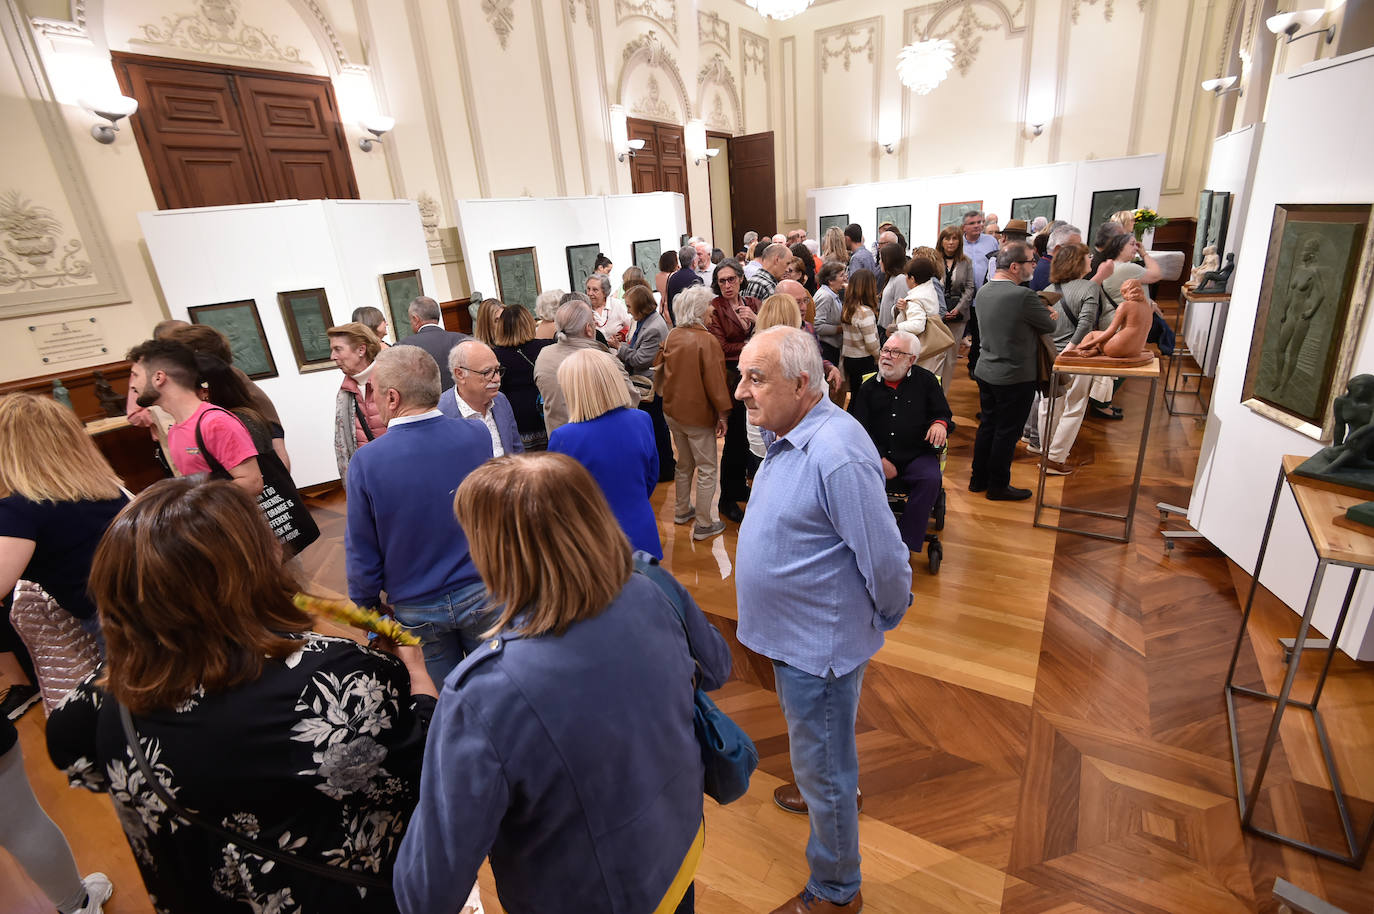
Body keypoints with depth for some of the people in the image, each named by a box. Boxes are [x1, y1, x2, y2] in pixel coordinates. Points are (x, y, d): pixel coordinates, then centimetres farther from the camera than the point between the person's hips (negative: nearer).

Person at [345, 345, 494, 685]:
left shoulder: (366, 461, -19)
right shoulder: (478, 434, -14)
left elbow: (362, 552, -9)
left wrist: (367, 606, 8)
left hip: (417, 611, -1)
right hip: (481, 593, 1)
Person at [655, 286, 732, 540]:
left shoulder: (672, 336, 2)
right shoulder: (707, 341, -19)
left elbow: (659, 367, 13)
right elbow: (715, 381, -19)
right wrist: (722, 414, -13)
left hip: (673, 411, 7)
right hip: (698, 414, -7)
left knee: (684, 463, 23)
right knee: (707, 469, 4)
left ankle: (681, 510, 36)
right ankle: (703, 524, 10)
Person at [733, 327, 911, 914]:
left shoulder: (836, 454, -32)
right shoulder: (787, 436, 0)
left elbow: (886, 560, -26)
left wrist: (889, 617, -8)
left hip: (819, 643, -9)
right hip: (795, 631, 9)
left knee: (823, 767, 12)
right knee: (814, 748, 33)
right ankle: (831, 791, 62)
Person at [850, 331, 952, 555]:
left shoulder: (925, 381, 12)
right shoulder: (869, 387, 12)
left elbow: (944, 413, 17)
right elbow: (860, 429, 5)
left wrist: (940, 423, -11)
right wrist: (880, 459, -9)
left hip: (917, 455, 0)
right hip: (877, 455, 0)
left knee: (930, 479, -31)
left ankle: (906, 542, -21)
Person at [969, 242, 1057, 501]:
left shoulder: (983, 292, 3)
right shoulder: (1023, 296, -22)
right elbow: (1050, 324, -9)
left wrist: (1043, 312, 6)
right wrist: (1049, 313, 12)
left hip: (986, 371, 8)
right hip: (1015, 377, -8)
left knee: (988, 426, 18)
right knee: (1007, 432, 5)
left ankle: (978, 478, 28)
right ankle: (998, 486, 17)